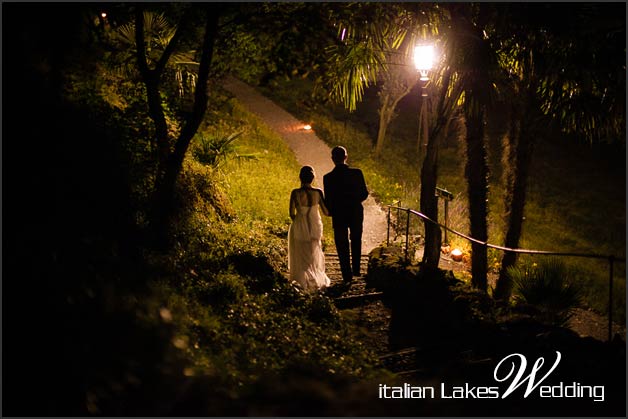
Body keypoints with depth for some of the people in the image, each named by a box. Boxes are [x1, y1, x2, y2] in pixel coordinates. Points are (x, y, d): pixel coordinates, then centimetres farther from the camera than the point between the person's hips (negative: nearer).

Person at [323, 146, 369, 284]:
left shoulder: (328, 178, -15)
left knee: (342, 246, 10)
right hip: (356, 214, 1)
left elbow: (328, 200, -10)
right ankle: (356, 269, 27)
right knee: (356, 241, 23)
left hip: (339, 216, -1)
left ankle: (347, 275, 12)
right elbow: (364, 194, -4)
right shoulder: (357, 173, -12)